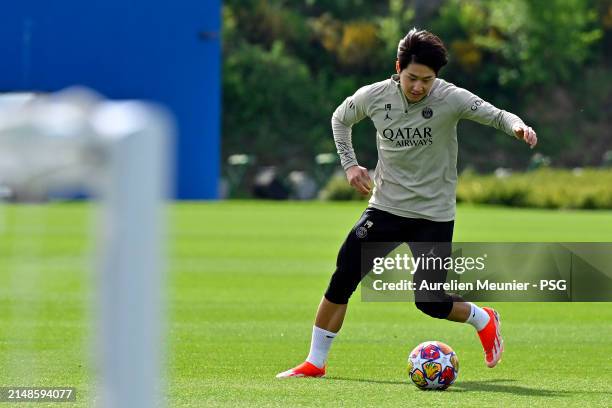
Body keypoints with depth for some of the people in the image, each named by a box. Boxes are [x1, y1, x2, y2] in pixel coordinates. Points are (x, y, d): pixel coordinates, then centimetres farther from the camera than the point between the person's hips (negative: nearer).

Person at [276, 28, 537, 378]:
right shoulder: (373, 96, -6)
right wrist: (350, 164, 3)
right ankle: (315, 363, 3)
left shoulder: (450, 99, -15)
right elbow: (340, 119, 13)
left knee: (429, 301, -6)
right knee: (342, 281, -9)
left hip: (434, 214, -3)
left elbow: (496, 115, -18)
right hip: (386, 206, 3)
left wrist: (517, 126, -40)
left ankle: (484, 321, 26)